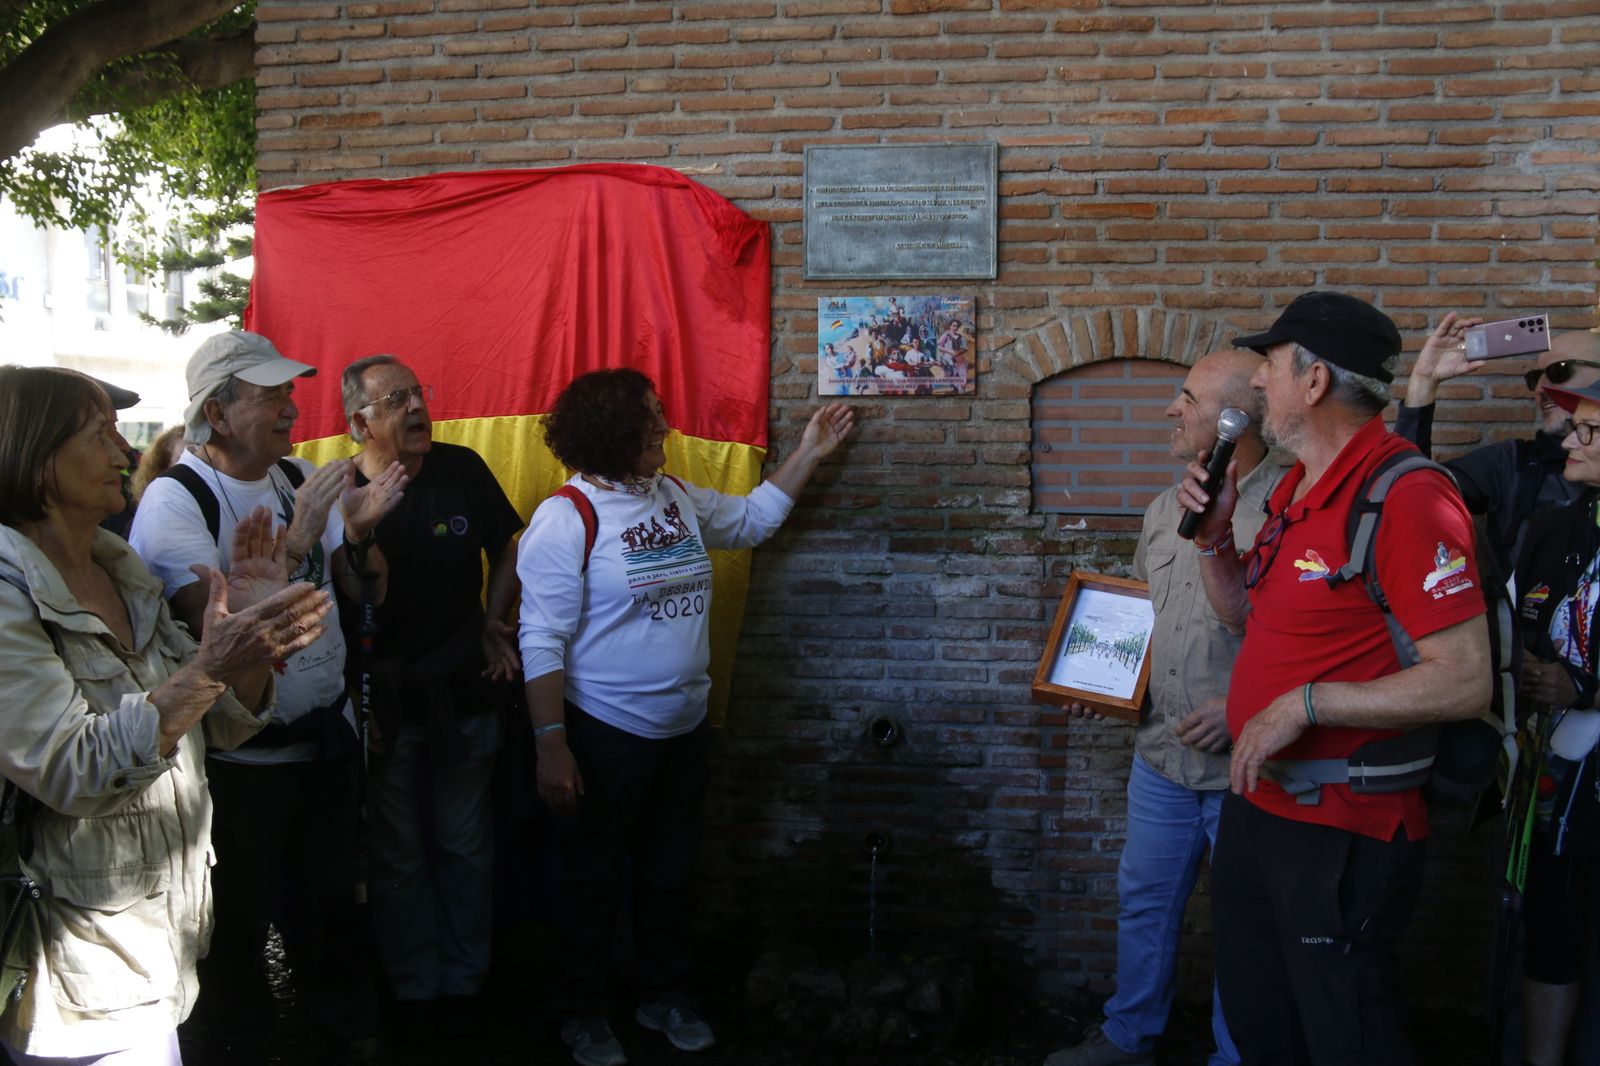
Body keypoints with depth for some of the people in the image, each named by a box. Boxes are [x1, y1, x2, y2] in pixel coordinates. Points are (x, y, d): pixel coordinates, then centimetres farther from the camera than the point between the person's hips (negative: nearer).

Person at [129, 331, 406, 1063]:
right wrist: (291, 544, -33)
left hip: (327, 732, 6)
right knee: (243, 917, 12)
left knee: (332, 895, 22)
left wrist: (360, 530, -14)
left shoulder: (300, 479, 3)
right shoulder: (175, 500, -18)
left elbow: (361, 589, 6)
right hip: (242, 757, -6)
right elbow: (214, 625, -28)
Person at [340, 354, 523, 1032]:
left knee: (465, 847, 14)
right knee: (397, 855, 12)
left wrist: (495, 621, -1)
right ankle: (414, 985, 30)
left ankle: (463, 979, 31)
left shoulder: (462, 469, -3)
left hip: (464, 694, 2)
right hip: (383, 703, -2)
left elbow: (506, 549, 10)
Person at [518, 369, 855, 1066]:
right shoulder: (567, 519, -18)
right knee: (596, 880, 10)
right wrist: (551, 745, -23)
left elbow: (753, 518, 21)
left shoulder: (677, 499, 4)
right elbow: (542, 642, -19)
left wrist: (810, 452, 17)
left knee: (669, 872, 19)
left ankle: (664, 995, 36)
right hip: (606, 737, -6)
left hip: (684, 728, 7)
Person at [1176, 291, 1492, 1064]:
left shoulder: (1404, 498, -21)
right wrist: (1213, 536, 2)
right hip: (1255, 800, 9)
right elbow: (1244, 615, 19)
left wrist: (1305, 703, -25)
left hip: (1341, 828, -9)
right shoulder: (1296, 486, 8)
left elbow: (1464, 682, -25)